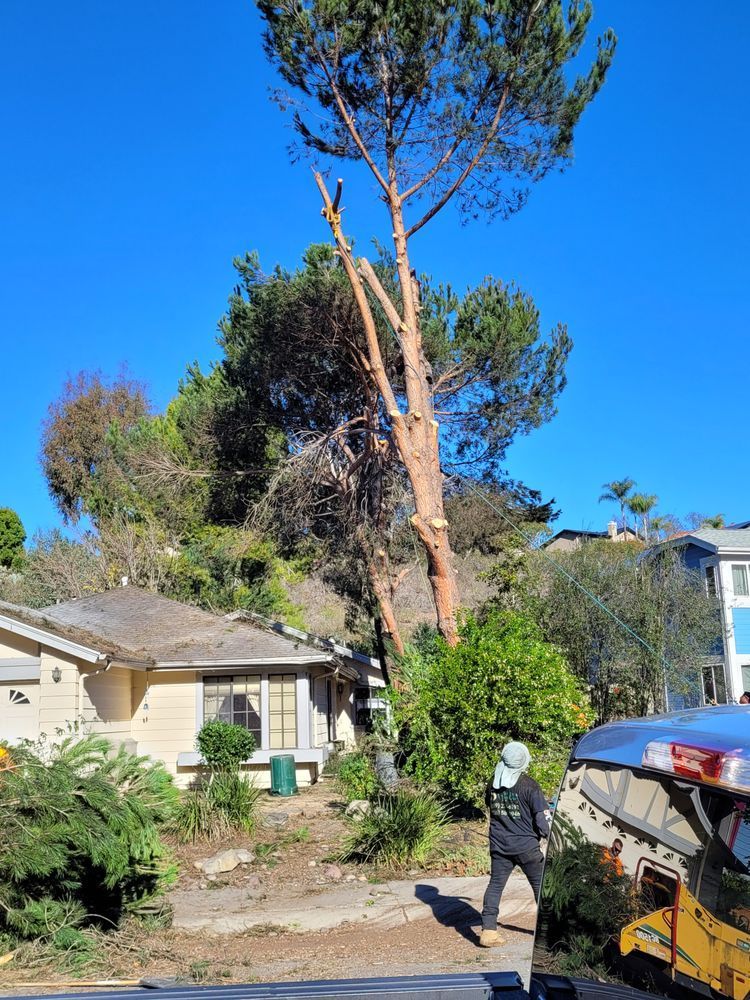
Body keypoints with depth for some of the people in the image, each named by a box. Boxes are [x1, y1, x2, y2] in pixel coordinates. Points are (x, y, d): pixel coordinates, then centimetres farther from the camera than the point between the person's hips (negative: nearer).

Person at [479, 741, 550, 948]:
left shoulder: (493, 784, 1)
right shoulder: (528, 785, -14)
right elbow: (542, 815, -12)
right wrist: (546, 834, 7)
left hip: (499, 845, 3)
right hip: (526, 846, -3)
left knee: (495, 884, 6)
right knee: (540, 884, 13)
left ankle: (488, 931, -1)